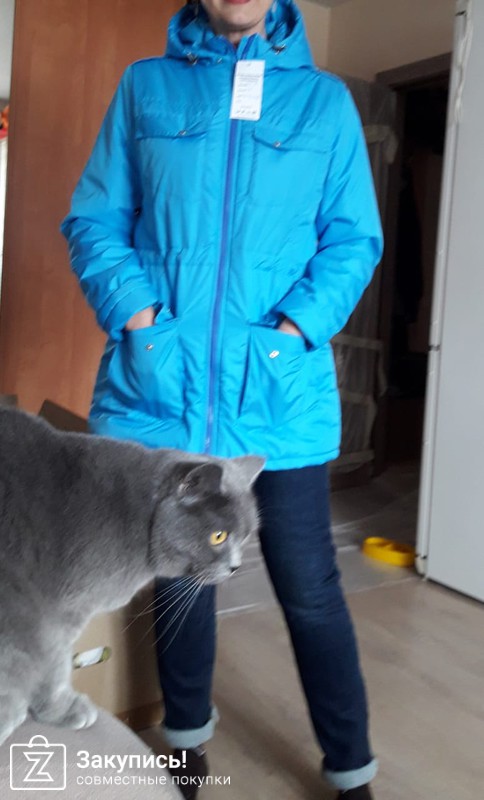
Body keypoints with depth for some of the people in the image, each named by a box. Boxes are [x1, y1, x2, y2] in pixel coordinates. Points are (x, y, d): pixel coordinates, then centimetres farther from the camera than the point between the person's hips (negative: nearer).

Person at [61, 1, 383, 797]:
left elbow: (354, 240, 6)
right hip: (159, 383, 1)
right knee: (179, 579, 15)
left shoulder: (326, 98, 9)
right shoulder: (144, 85, 10)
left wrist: (295, 327, -9)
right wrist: (137, 318, -9)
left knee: (309, 590, 6)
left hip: (281, 388, 0)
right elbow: (95, 222, 6)